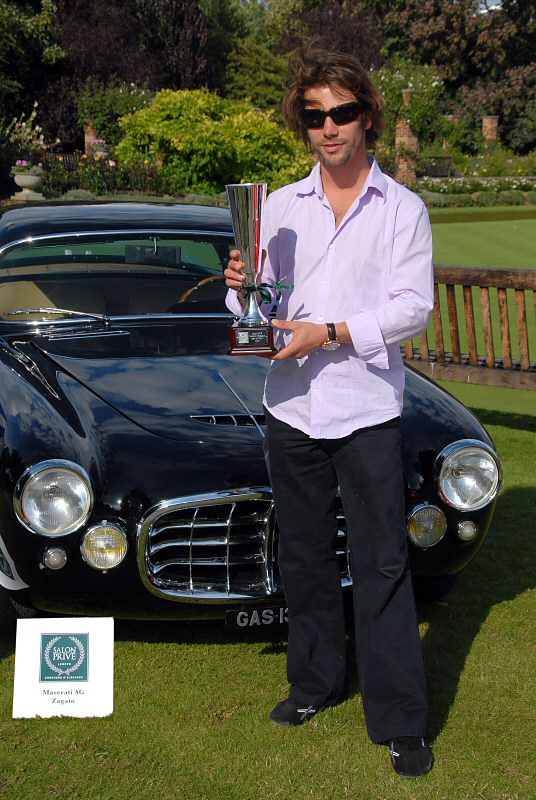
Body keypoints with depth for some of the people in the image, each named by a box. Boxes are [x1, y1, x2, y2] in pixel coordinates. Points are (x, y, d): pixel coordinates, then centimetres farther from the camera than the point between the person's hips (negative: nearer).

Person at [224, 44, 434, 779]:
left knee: (382, 566, -3)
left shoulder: (402, 208, 0)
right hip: (291, 405, 4)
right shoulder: (281, 206, 9)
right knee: (304, 558, 14)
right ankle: (315, 682, 30)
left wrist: (331, 333, -19)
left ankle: (402, 723, 3)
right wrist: (243, 289, -13)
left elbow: (414, 306, -9)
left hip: (366, 407, -4)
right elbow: (262, 307, 9)